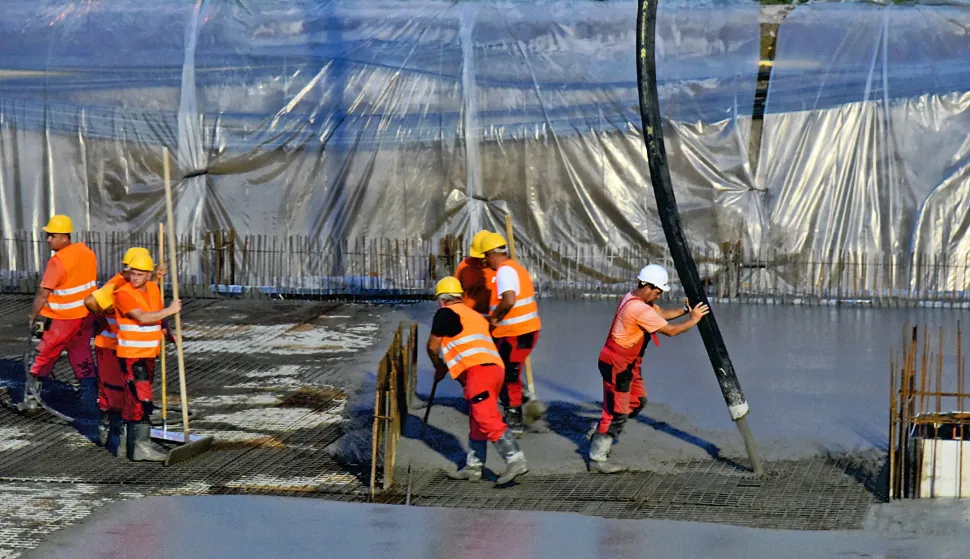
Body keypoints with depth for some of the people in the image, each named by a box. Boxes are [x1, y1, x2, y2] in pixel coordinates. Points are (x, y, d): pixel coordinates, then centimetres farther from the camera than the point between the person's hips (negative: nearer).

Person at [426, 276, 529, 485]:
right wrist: (447, 367, 36)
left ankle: (516, 460, -23)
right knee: (476, 421, 16)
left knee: (487, 420, -15)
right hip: (495, 368, 9)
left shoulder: (445, 313, 4)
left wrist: (439, 368, 29)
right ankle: (473, 467, 20)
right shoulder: (474, 315, 28)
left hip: (479, 370, -9)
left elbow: (433, 346, 12)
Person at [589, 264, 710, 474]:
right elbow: (670, 330, -20)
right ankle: (597, 459, 0)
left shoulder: (634, 299, 5)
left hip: (628, 364, 10)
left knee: (638, 401, 19)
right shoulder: (639, 310, -25)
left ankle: (601, 436, 25)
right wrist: (693, 320, -7)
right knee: (617, 412, -6)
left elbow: (661, 314, 15)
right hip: (617, 366, -10)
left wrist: (685, 310, 2)